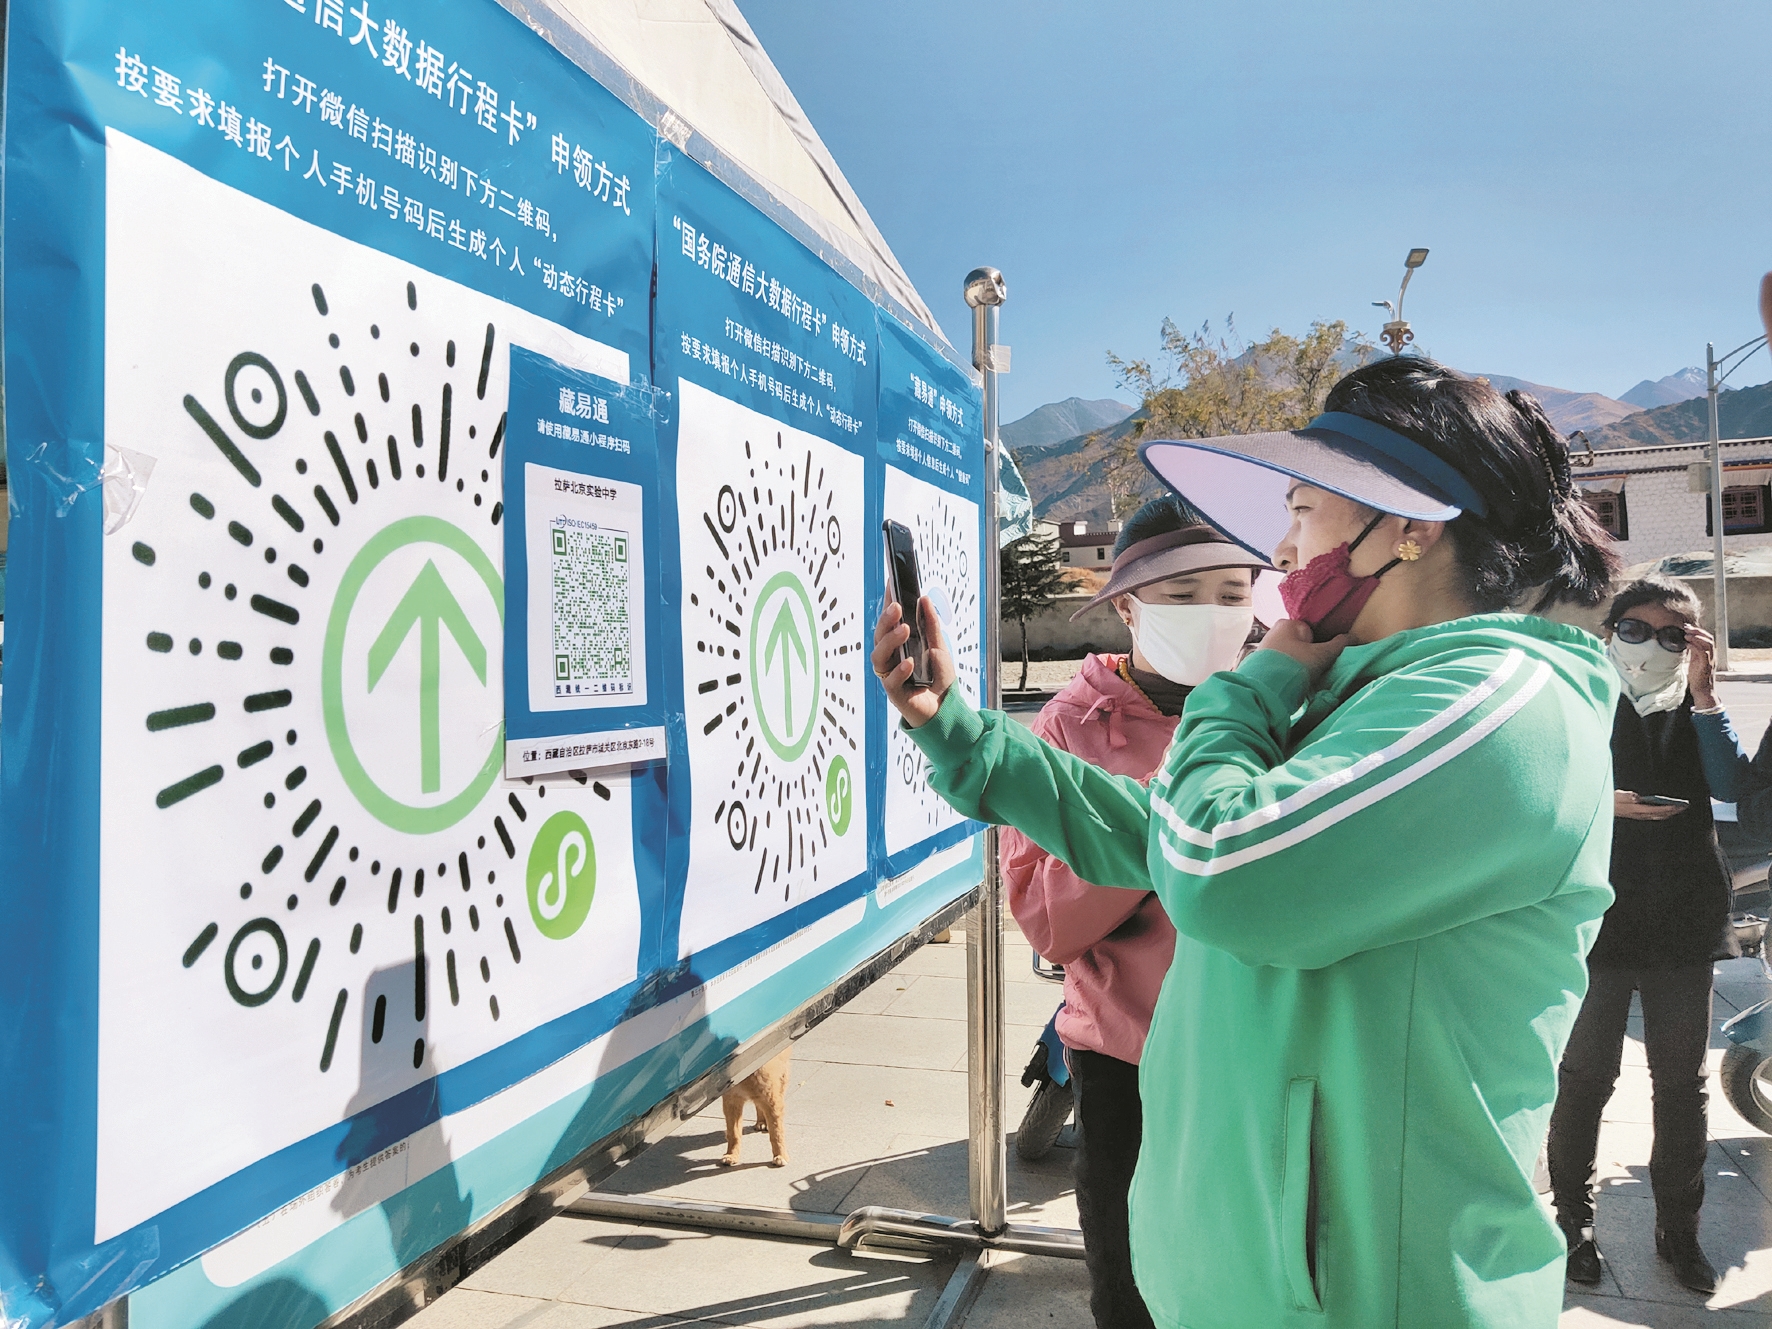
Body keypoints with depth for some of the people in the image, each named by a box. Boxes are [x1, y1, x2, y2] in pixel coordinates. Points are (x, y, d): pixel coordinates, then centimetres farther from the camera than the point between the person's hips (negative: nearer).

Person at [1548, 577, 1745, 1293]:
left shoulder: (1694, 713, 8)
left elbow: (1732, 786, -10)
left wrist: (1703, 692, -15)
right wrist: (1605, 803, -21)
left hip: (1684, 924, 3)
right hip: (1597, 923, -3)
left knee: (1683, 1085, 12)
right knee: (1585, 1080, 7)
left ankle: (1679, 1228, 28)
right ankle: (1574, 1219, 22)